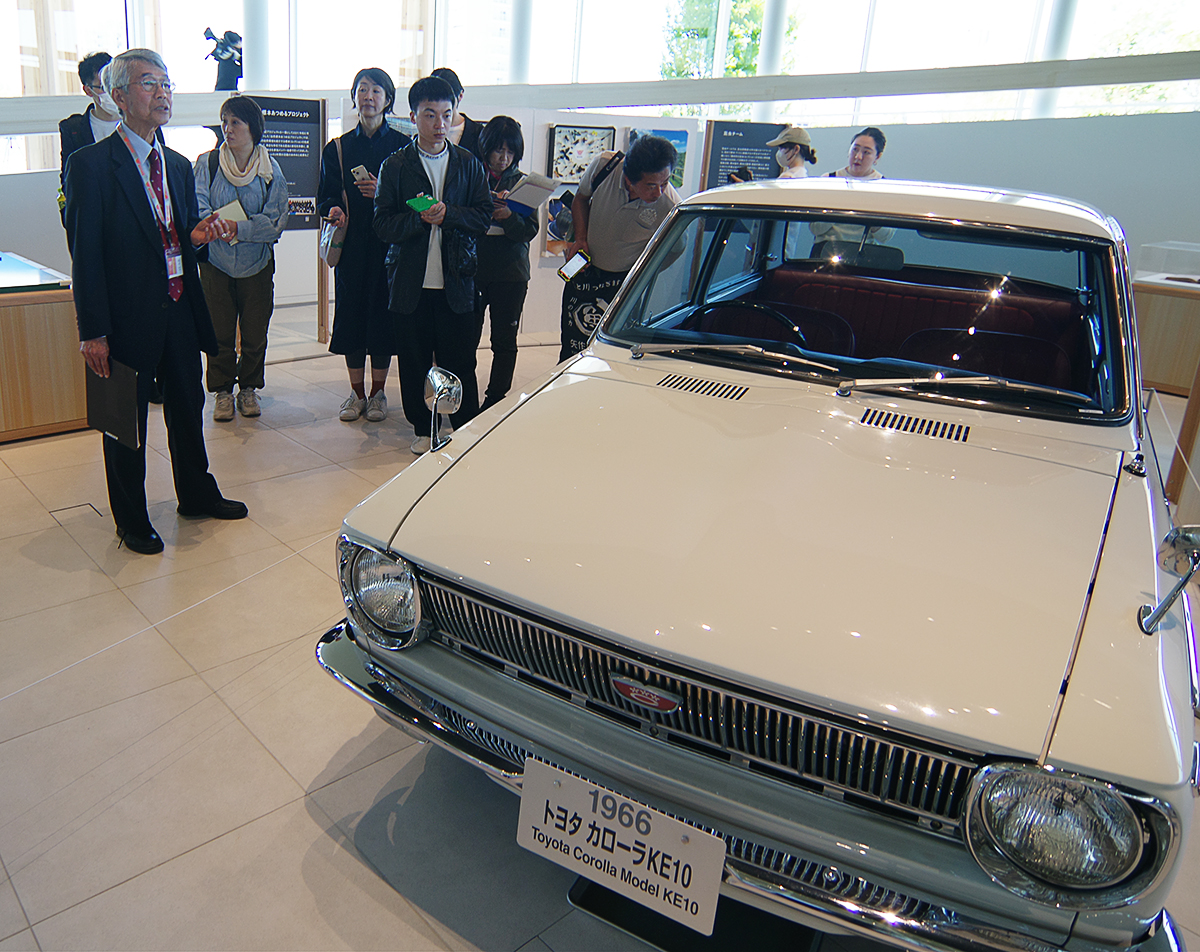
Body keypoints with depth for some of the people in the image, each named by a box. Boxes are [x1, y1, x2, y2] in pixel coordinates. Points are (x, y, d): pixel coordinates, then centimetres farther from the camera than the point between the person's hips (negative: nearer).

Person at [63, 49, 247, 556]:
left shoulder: (178, 165, 11)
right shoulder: (91, 164, -11)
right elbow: (85, 252, -13)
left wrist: (197, 234, -6)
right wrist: (92, 332, -16)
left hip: (180, 310, 6)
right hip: (128, 318, -6)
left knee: (187, 407, 18)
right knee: (127, 422, 8)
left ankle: (196, 494, 38)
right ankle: (131, 519, 25)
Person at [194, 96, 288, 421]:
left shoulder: (270, 170, -2)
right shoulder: (207, 163, -1)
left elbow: (275, 222, -10)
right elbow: (199, 210, -12)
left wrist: (235, 227, -22)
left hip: (257, 263, 0)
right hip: (216, 262, 0)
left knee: (255, 333, 7)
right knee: (219, 331, 5)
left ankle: (248, 387, 26)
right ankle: (223, 391, 20)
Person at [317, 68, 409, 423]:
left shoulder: (402, 146, 3)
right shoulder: (338, 148, 10)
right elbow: (325, 197, 11)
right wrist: (332, 210, -11)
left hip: (387, 245, -2)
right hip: (351, 244, 2)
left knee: (383, 313, 1)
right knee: (351, 311, 3)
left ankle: (377, 392, 15)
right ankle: (356, 392, 16)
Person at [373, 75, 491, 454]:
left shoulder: (469, 164, 8)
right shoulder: (395, 166, 4)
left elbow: (483, 216, 3)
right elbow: (383, 224, -1)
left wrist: (447, 214, -13)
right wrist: (419, 218, -18)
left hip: (456, 280, 0)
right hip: (410, 280, 0)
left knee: (461, 362, 2)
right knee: (414, 361, 7)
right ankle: (421, 428, 23)